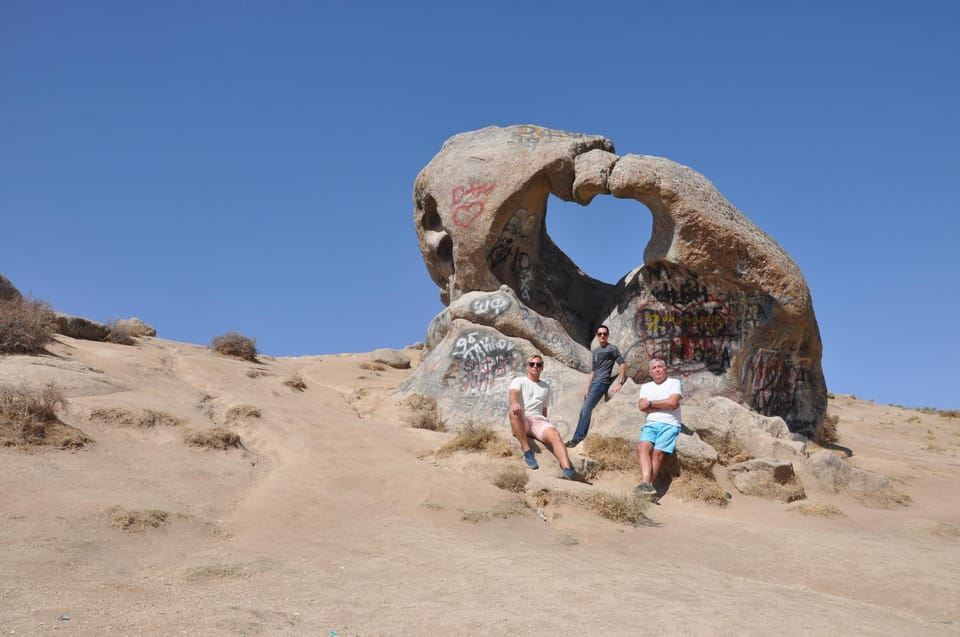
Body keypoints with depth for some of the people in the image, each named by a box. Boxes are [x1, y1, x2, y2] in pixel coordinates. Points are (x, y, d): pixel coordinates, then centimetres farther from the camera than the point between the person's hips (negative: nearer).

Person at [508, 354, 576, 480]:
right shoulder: (519, 381, 10)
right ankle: (526, 451, -33)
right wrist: (514, 402, -36)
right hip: (521, 422, -3)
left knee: (554, 434, -31)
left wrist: (545, 426, 17)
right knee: (515, 411, -39)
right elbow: (513, 393, -13)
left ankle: (567, 470, -50)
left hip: (538, 420, 3)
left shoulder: (546, 387, 25)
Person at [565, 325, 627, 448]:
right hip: (594, 383, 9)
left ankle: (577, 438, -20)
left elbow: (623, 364, -8)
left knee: (586, 409, -18)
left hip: (602, 383, -9)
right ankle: (580, 437, 7)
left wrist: (620, 383, -16)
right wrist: (587, 388, 17)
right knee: (584, 410, 5)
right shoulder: (596, 351, 22)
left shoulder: (612, 349, -1)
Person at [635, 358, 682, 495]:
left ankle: (646, 485, -29)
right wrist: (665, 405, -2)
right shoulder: (645, 387, 23)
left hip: (669, 425, -3)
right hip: (650, 424, 3)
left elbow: (672, 402, -7)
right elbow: (642, 407, 6)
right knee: (643, 447, -27)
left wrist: (651, 403, 2)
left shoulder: (674, 383, 11)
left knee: (657, 452, -26)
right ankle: (646, 483, -42)